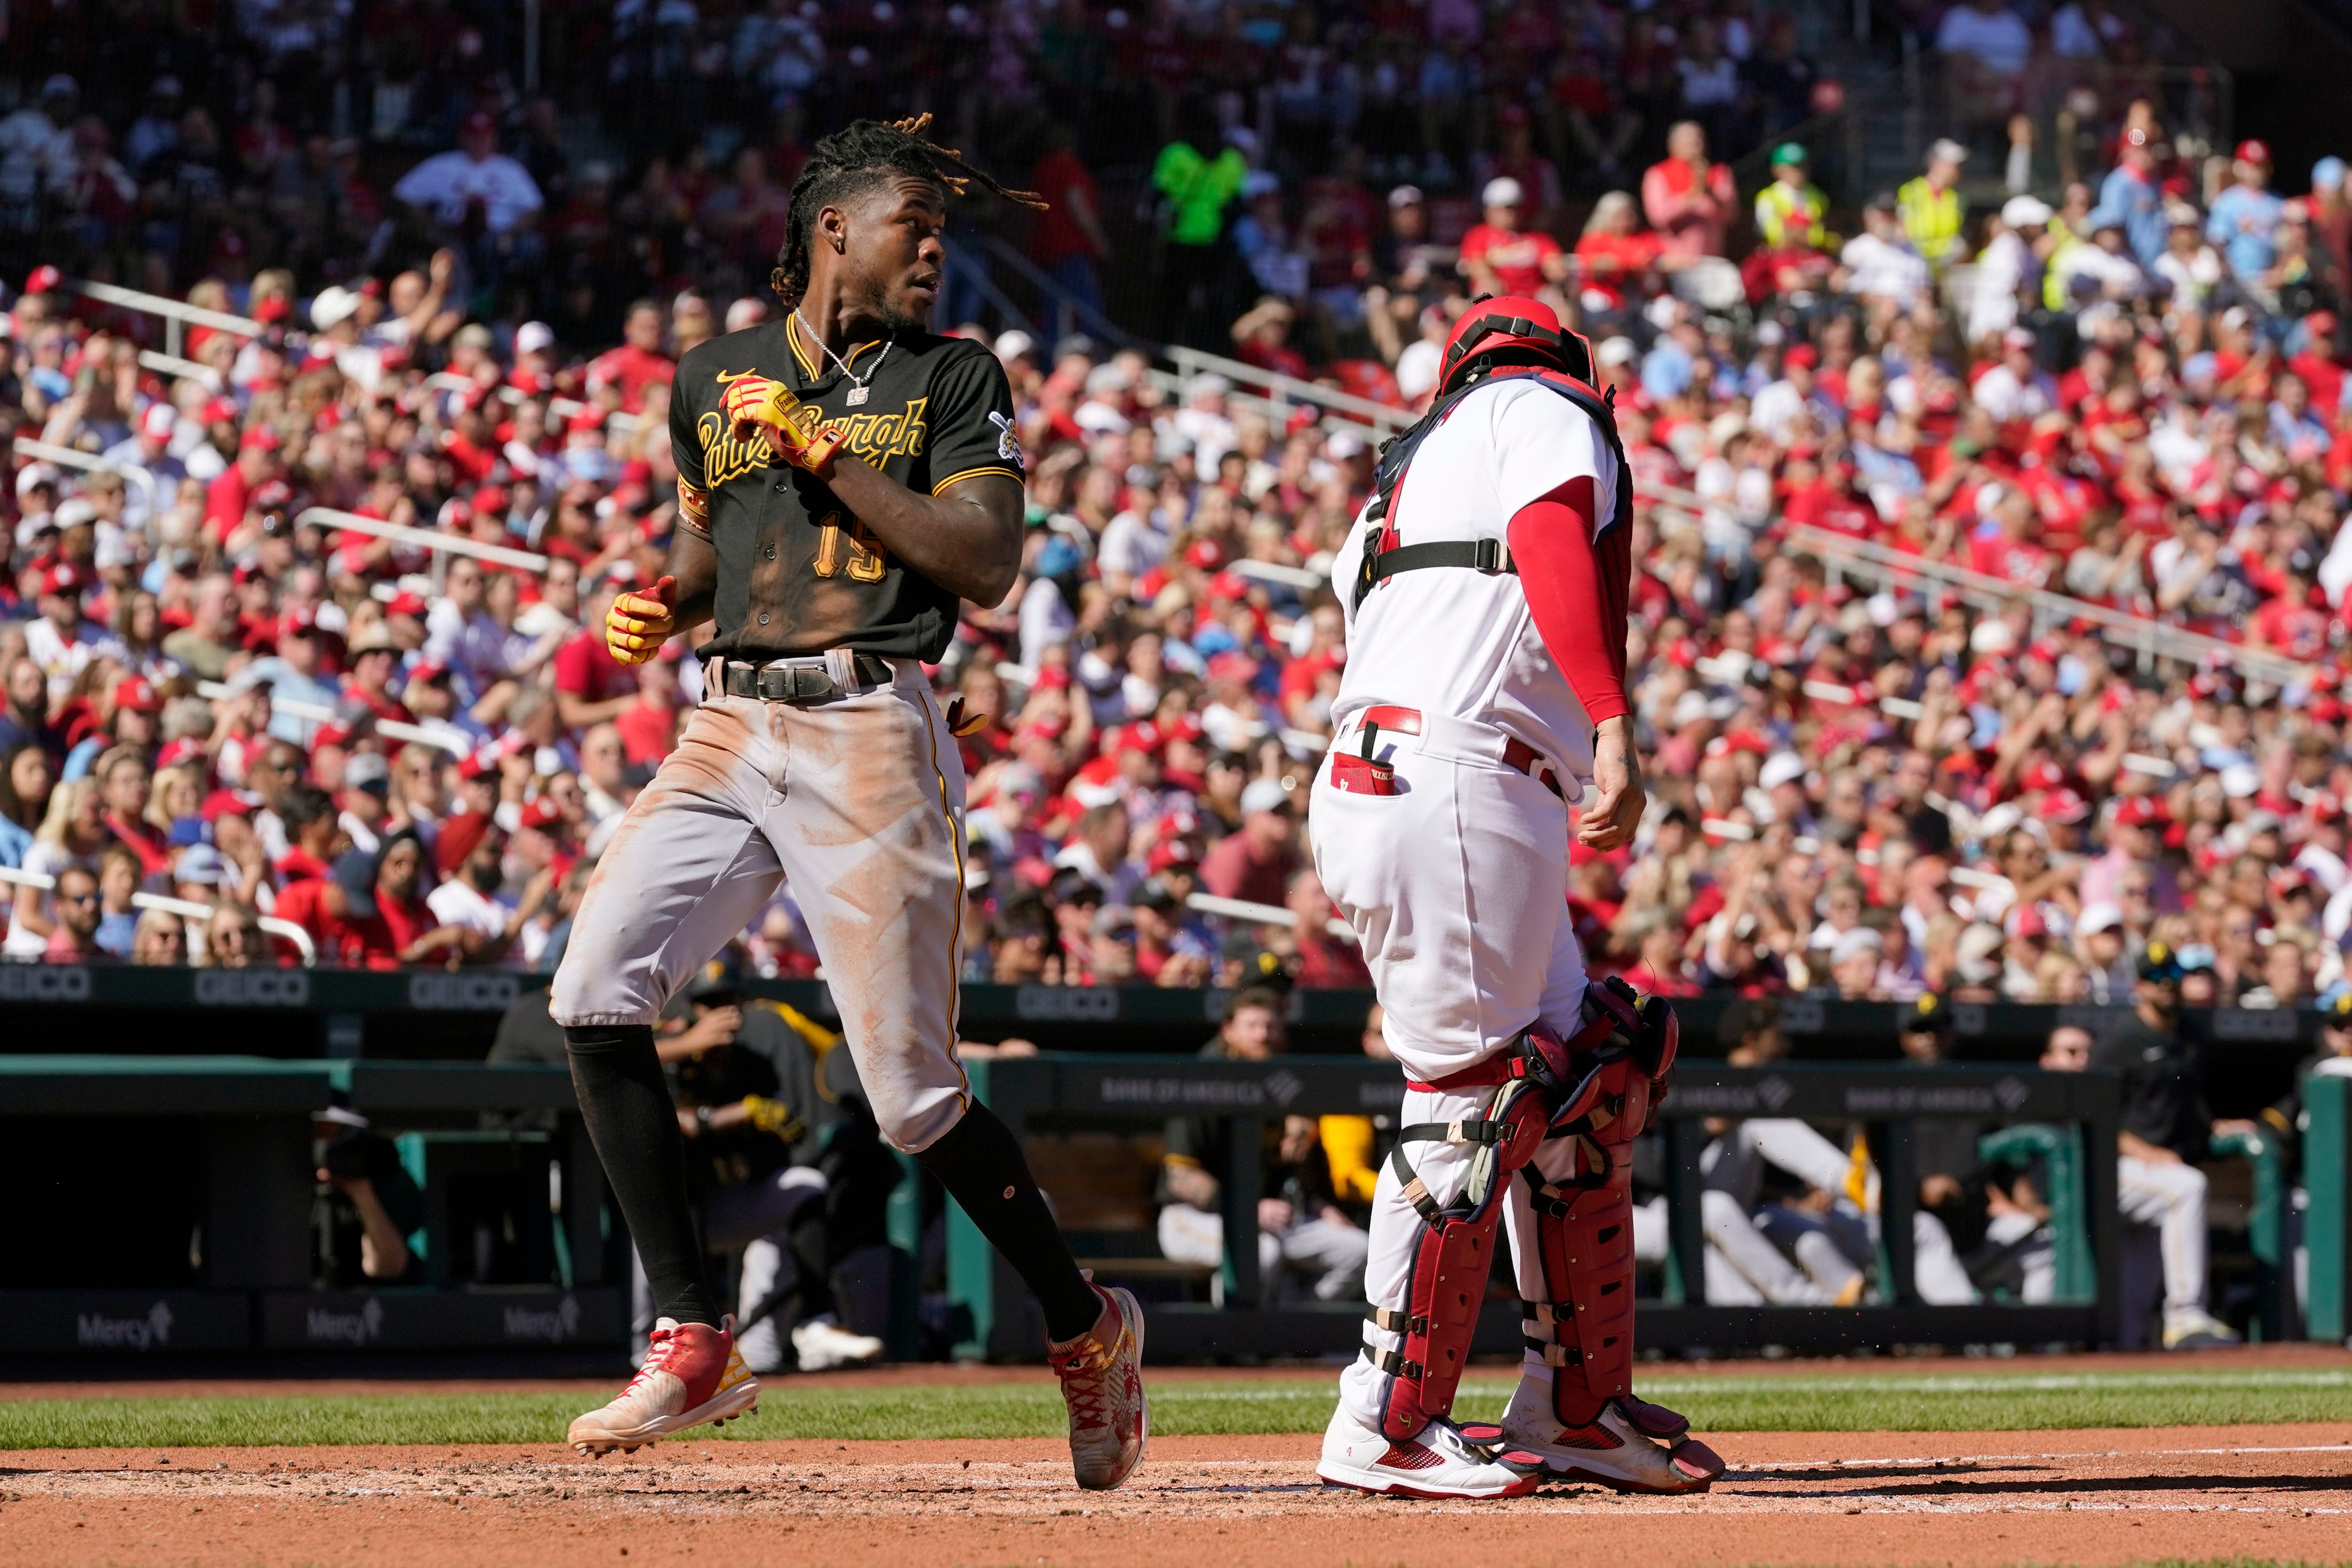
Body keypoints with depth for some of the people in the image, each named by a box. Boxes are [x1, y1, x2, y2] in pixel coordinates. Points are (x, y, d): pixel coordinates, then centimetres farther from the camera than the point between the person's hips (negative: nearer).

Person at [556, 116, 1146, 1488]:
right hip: (730, 729, 4)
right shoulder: (718, 378, 14)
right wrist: (664, 609, 6)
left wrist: (827, 455, -11)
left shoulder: (955, 378, 4)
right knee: (598, 987, -15)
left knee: (913, 1089, -5)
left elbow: (989, 565, -8)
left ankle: (1088, 1326, 18)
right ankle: (694, 1344, -9)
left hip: (870, 732, -4)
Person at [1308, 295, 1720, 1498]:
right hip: (1452, 781, -9)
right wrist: (1611, 724, -24)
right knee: (1472, 1096, -9)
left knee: (1581, 1084, 13)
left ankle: (1578, 1409, 16)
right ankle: (1389, 1428, -8)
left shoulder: (1407, 470, 31)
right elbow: (1551, 544, -13)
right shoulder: (1543, 406, 7)